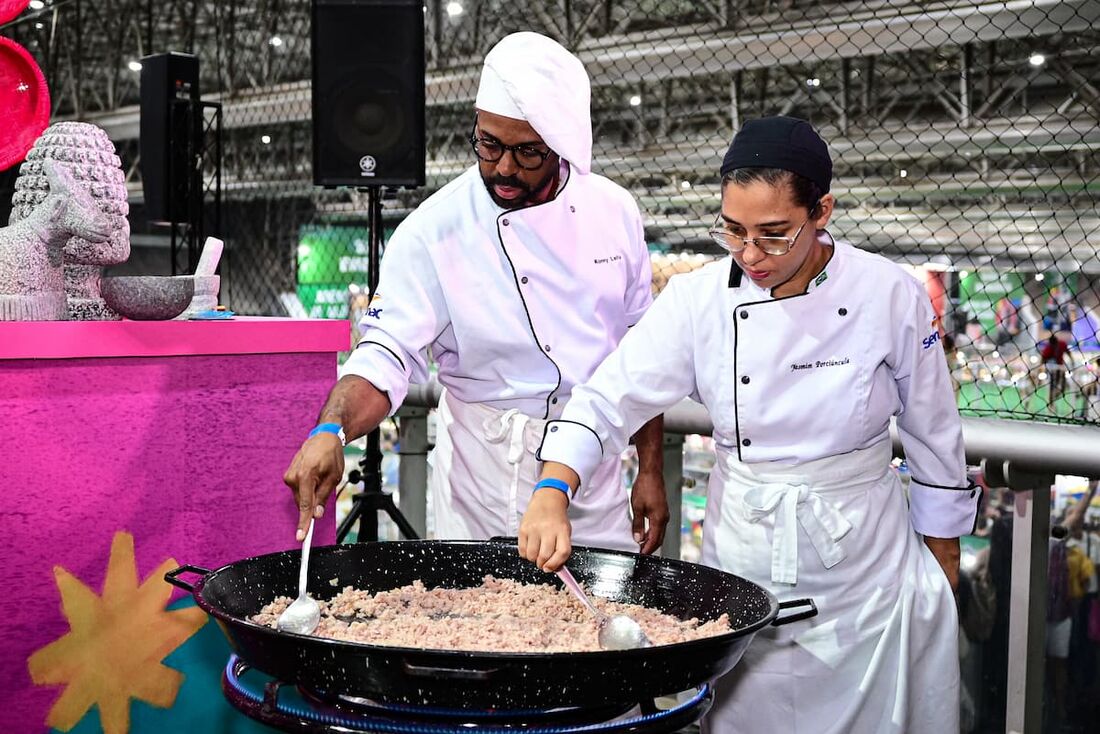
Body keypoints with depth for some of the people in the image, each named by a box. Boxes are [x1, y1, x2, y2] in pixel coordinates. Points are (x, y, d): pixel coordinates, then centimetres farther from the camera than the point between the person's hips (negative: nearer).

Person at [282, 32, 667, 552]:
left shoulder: (612, 210, -2)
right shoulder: (433, 231, -14)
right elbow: (387, 355, -17)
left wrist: (651, 469, 6)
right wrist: (332, 430, -36)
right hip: (488, 484, -3)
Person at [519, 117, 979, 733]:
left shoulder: (890, 296, -12)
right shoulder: (700, 300, -10)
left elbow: (933, 437, -1)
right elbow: (607, 402, -11)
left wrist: (943, 568, 7)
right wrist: (552, 493, -28)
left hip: (865, 563, -1)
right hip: (744, 561, 1)